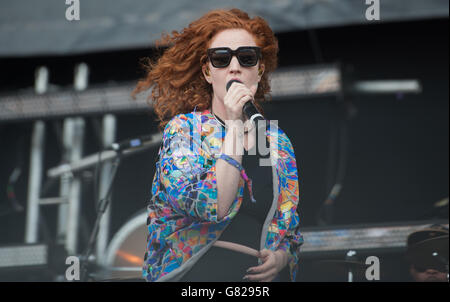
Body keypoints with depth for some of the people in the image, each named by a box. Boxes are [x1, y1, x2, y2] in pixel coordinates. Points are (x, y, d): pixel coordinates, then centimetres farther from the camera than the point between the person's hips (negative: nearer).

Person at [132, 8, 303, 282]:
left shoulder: (278, 142, 14)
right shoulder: (182, 128, 3)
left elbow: (292, 231, 21)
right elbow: (214, 206, -13)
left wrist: (281, 257, 0)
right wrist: (234, 124, -11)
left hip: (260, 275, 4)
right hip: (195, 273, -4)